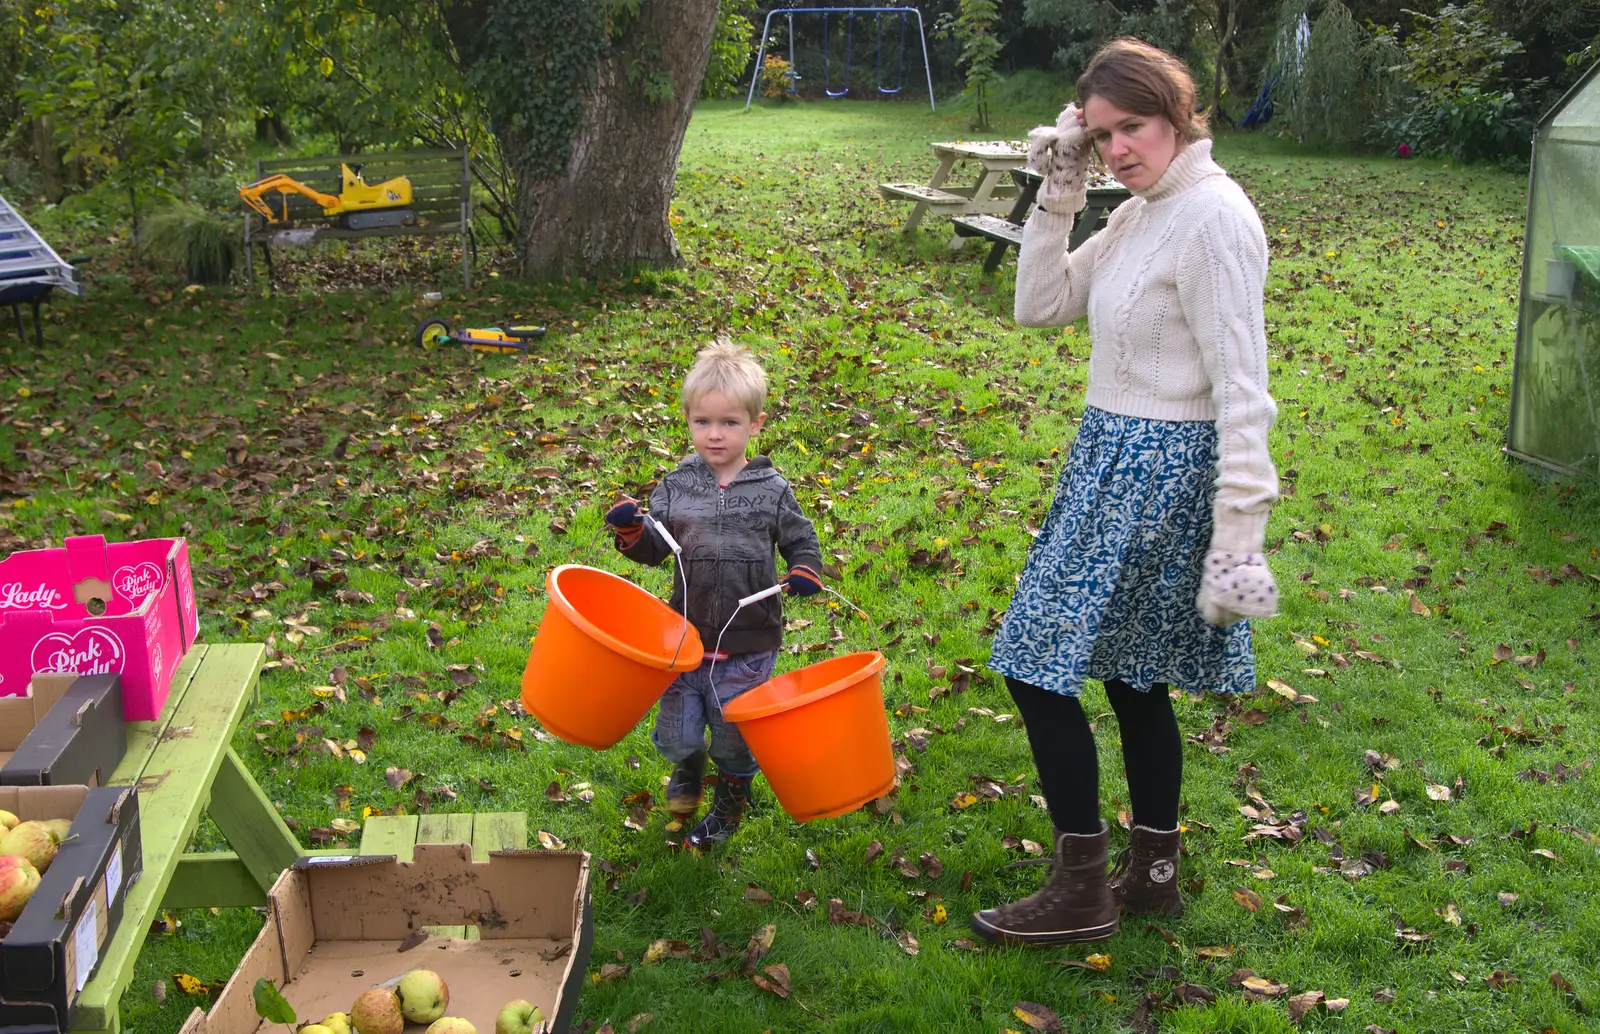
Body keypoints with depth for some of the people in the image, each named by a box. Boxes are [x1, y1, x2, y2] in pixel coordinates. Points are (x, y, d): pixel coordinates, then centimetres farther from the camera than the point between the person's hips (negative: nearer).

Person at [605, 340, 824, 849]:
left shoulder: (772, 491, -5)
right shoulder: (676, 486, -1)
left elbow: (802, 543, 5)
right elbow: (654, 549, 2)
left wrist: (805, 573, -15)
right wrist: (631, 530, -18)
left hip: (748, 644, -2)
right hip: (687, 636, 2)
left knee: (734, 739, 11)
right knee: (675, 736, 9)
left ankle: (730, 805, 41)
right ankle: (688, 777, 46)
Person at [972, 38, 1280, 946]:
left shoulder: (1215, 218, -19)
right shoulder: (1141, 214, 10)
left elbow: (1243, 390, -22)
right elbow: (1041, 306, 12)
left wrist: (1240, 534, -25)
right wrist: (1058, 196, 2)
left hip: (1160, 471, -10)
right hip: (1118, 458, 10)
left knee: (1039, 664, -4)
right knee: (1130, 674, 17)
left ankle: (1083, 889, 9)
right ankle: (1154, 872, 31)